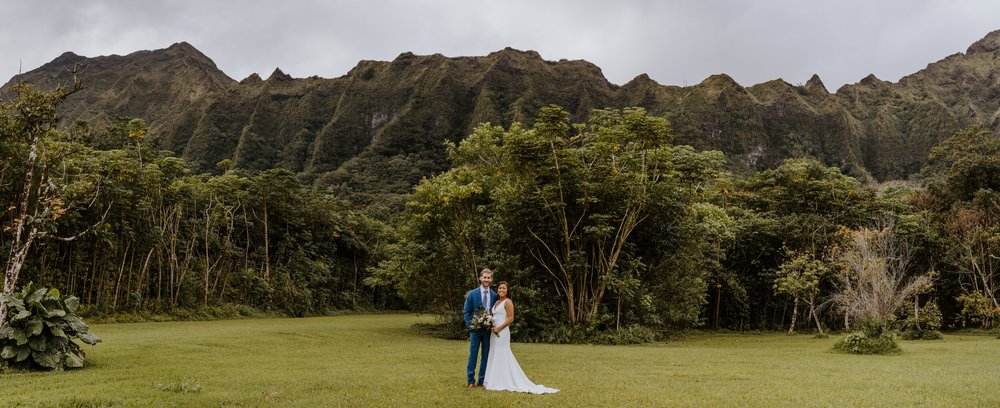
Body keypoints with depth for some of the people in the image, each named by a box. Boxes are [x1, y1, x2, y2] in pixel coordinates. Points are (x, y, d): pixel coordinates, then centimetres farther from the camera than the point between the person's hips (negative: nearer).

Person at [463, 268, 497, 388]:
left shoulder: (494, 295, 4)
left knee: (486, 355, 7)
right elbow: (467, 312, 0)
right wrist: (470, 326, -9)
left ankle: (482, 380, 16)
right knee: (473, 354, 0)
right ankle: (471, 380, 7)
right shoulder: (472, 294, -1)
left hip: (489, 329, 2)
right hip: (475, 329, -2)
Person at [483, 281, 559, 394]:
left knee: (501, 356, -5)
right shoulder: (497, 302, 16)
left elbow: (511, 318, -15)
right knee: (495, 356, 9)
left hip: (502, 332, -9)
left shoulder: (508, 302, -9)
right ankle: (496, 381, 15)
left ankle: (502, 383, 1)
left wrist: (498, 329, -16)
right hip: (495, 332, 9)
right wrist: (492, 327, 4)